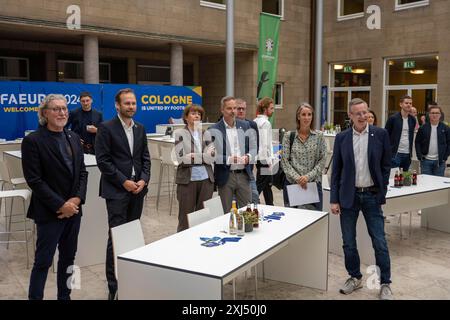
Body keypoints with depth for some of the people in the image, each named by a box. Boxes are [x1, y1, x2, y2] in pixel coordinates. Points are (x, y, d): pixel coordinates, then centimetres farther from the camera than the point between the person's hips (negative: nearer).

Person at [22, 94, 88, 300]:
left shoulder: (73, 138, 8)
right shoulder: (33, 141, -10)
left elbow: (82, 171, 8)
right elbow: (34, 180, -13)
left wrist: (76, 199, -7)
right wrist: (60, 205, -15)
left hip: (73, 208, 6)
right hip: (49, 212, -6)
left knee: (68, 257, 14)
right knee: (43, 260, 2)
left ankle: (64, 296, 28)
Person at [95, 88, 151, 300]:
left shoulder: (140, 128, 12)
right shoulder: (106, 128, -5)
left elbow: (145, 157, 13)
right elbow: (103, 160, -9)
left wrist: (143, 180, -3)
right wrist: (124, 181, -13)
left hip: (138, 189, 5)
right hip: (116, 190, -5)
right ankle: (114, 286, 3)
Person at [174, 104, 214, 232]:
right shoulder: (180, 133, -1)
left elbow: (211, 157, -1)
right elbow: (181, 158, -12)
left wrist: (193, 156, -11)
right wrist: (202, 156, -9)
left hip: (206, 179, 3)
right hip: (187, 179, -3)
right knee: (185, 216, 5)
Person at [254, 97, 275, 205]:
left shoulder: (255, 122, 11)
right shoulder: (265, 123, -15)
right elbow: (265, 144, -20)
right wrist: (268, 161, -14)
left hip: (258, 158, 9)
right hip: (264, 159, -9)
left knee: (267, 186, 18)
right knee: (259, 186, -4)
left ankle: (270, 207, 27)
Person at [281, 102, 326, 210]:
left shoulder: (319, 136, 3)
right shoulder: (288, 136, 2)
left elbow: (322, 160, 0)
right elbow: (284, 161, 0)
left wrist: (308, 176, -12)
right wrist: (297, 177, -12)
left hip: (314, 183, 0)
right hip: (292, 183, 0)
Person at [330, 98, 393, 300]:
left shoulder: (380, 134, -2)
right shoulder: (342, 138, 1)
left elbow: (386, 165, 3)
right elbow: (336, 170, 3)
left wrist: (382, 192, 0)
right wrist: (334, 199, -1)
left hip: (372, 195, -1)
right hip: (348, 196, 2)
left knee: (380, 242, 2)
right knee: (348, 242, 10)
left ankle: (385, 284, 17)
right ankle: (354, 277, 28)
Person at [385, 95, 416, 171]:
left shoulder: (412, 120, 9)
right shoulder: (393, 118, -5)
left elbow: (411, 136, 18)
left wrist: (411, 152, 14)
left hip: (407, 154, 5)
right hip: (395, 153, -5)